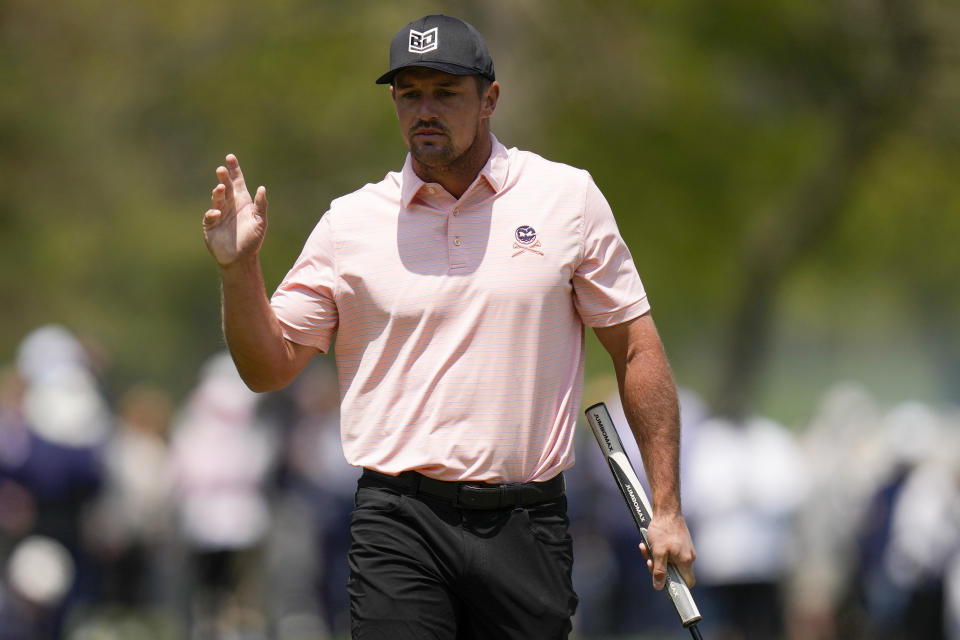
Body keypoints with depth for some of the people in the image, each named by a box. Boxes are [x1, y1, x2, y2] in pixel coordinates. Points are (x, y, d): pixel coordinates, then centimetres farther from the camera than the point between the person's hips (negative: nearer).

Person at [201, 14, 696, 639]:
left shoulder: (568, 197, 5)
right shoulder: (350, 223, 5)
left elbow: (635, 346, 7)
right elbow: (270, 368, 9)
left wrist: (666, 507, 3)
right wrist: (239, 267, -9)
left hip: (528, 526, 1)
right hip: (401, 528, -1)